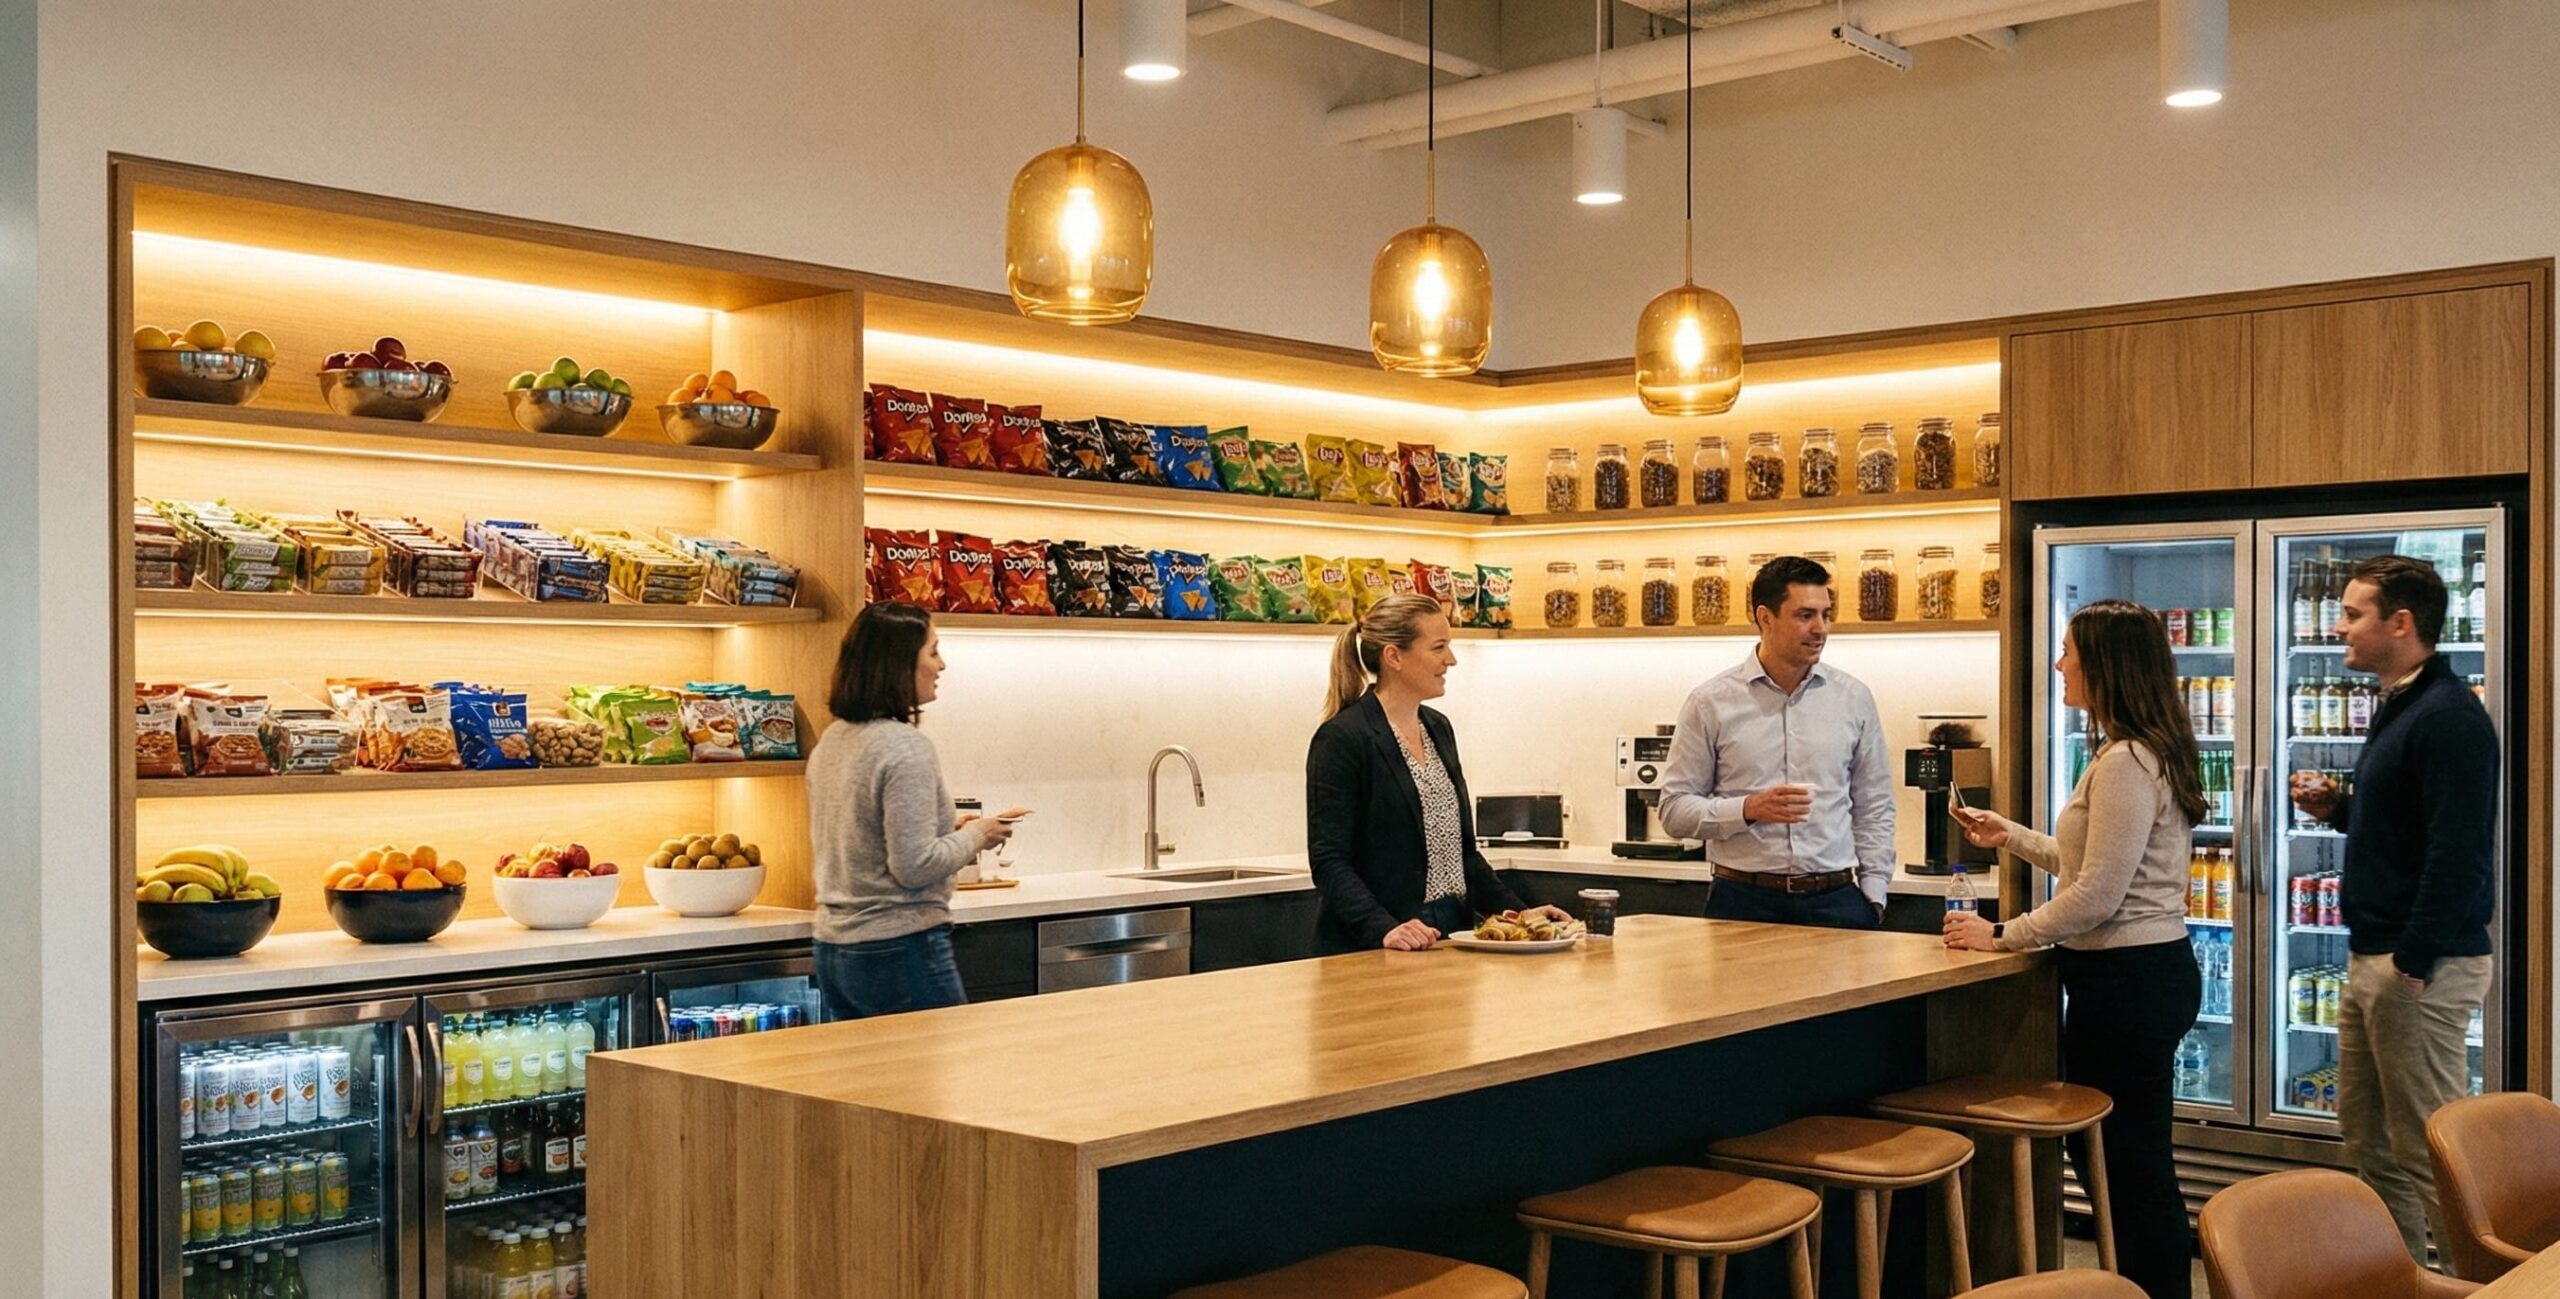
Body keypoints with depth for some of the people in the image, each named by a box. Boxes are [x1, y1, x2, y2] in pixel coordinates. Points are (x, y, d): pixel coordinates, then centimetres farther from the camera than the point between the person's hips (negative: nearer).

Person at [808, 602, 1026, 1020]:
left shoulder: (831, 742, 10)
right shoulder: (906, 748, -17)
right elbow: (915, 866, -20)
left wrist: (947, 829, 15)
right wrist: (975, 835, -4)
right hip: (899, 949, -9)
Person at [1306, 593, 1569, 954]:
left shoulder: (1438, 728, 12)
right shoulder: (1341, 739, -12)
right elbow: (1328, 862, -16)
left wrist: (1517, 912, 9)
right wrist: (1384, 929, -27)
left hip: (1451, 935, 7)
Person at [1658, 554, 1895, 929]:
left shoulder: (1853, 699, 8)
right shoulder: (1711, 702, 0)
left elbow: (1875, 811, 13)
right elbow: (1675, 809, 0)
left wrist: (1872, 898, 6)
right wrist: (1749, 810, -15)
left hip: (1836, 899, 2)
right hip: (1743, 900, -2)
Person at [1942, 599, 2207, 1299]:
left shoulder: (2125, 764, -19)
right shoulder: (2144, 754, 13)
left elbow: (2097, 895, -21)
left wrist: (2003, 935, -13)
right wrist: (2010, 837, 24)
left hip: (2127, 978, -11)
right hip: (2144, 971, 11)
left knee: (2131, 1160, -1)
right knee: (2099, 1146, 17)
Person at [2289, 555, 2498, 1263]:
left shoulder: (2448, 717, -17)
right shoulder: (2399, 710, 15)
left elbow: (2457, 853, -24)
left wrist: (2412, 962, -23)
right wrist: (2337, 808, 8)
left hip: (2422, 966, -11)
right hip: (2372, 958, 11)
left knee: (2430, 1152, -3)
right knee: (2366, 1135, 17)